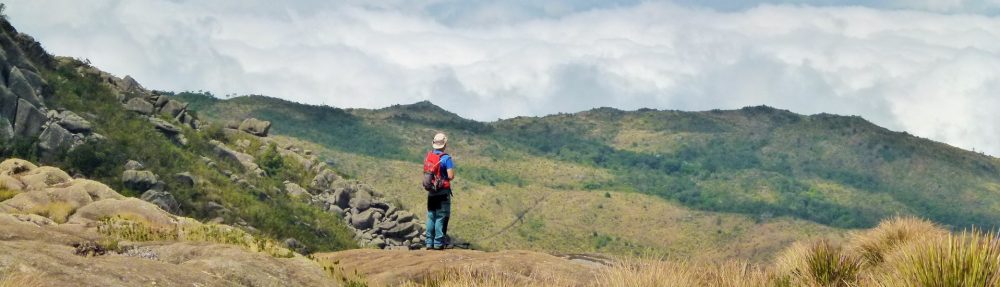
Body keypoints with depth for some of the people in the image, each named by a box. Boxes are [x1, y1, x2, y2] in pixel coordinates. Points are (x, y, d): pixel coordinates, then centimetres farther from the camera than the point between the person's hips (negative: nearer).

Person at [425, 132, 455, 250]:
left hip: (431, 191, 5)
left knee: (431, 217, 13)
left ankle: (429, 242, 13)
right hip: (443, 191, -5)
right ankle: (438, 243, -1)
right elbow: (451, 176, -18)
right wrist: (447, 178, 2)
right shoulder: (446, 158, -15)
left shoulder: (428, 156, 4)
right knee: (441, 217, 0)